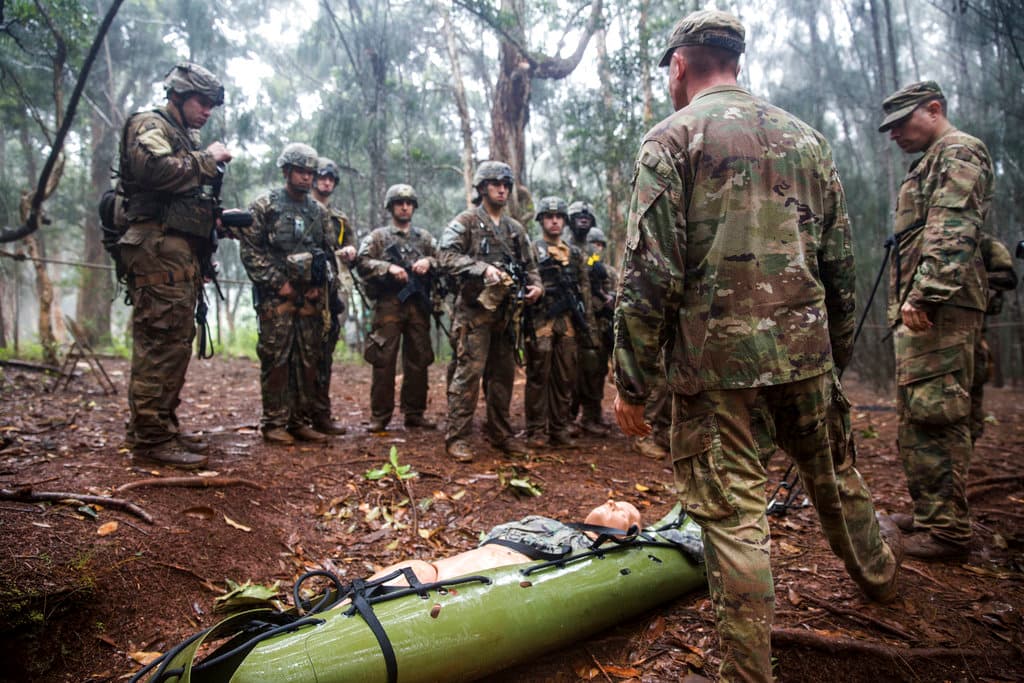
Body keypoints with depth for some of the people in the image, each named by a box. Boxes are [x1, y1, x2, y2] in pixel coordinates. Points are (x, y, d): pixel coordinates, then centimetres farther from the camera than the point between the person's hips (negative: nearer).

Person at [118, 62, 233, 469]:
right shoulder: (149, 126, 0)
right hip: (158, 248, -10)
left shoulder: (187, 139, 28)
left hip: (182, 253, 10)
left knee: (176, 343, 10)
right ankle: (151, 438, -9)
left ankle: (164, 427, 18)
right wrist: (206, 160, -9)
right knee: (160, 343, -12)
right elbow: (154, 168, -21)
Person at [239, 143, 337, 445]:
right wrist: (278, 283, -11)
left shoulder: (319, 212, 14)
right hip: (276, 295, -5)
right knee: (276, 358, -4)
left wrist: (321, 286, 2)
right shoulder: (264, 206, 0)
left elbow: (330, 252, 16)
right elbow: (250, 251, -5)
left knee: (308, 360, 5)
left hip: (311, 297, 5)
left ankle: (300, 421, 14)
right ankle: (274, 423, 4)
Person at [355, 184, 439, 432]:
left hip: (418, 306, 3)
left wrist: (428, 262, -7)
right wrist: (388, 267, -17)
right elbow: (362, 263, -4)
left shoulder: (424, 237, 19)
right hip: (388, 306, -3)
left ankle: (414, 414, 15)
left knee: (418, 361, 6)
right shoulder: (378, 236, 9)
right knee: (384, 361, -4)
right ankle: (379, 417, 3)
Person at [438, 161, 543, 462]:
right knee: (468, 372, -10)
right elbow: (448, 256, -14)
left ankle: (500, 434, 23)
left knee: (503, 374, 11)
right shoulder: (465, 222, 0)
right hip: (474, 310, -6)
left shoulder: (515, 229, 19)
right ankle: (456, 437, -2)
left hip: (505, 312, 7)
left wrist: (536, 285, 2)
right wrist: (483, 269, -25)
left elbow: (530, 264, 23)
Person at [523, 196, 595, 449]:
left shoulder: (575, 254, 18)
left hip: (568, 324, 5)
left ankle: (559, 429, 17)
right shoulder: (531, 250, 3)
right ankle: (535, 432, 5)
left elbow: (585, 294, 17)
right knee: (538, 377, -2)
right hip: (540, 323, -5)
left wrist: (590, 328, 12)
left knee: (565, 379, 7)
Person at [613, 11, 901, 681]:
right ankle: (878, 568, 53)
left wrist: (633, 383, -8)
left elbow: (649, 273, -14)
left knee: (734, 513, 3)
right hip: (805, 350, 6)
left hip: (715, 359, -5)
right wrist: (839, 354, 22)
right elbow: (841, 261, 13)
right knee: (833, 473, 27)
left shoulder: (673, 137, -5)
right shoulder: (806, 137, 12)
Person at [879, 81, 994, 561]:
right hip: (921, 309, 11)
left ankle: (947, 530, -4)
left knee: (935, 416, -10)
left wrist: (924, 294, -25)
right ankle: (928, 515, 22)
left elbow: (952, 232, -17)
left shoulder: (959, 152, -2)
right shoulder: (929, 164, 28)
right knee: (917, 417, 13)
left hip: (940, 308, -11)